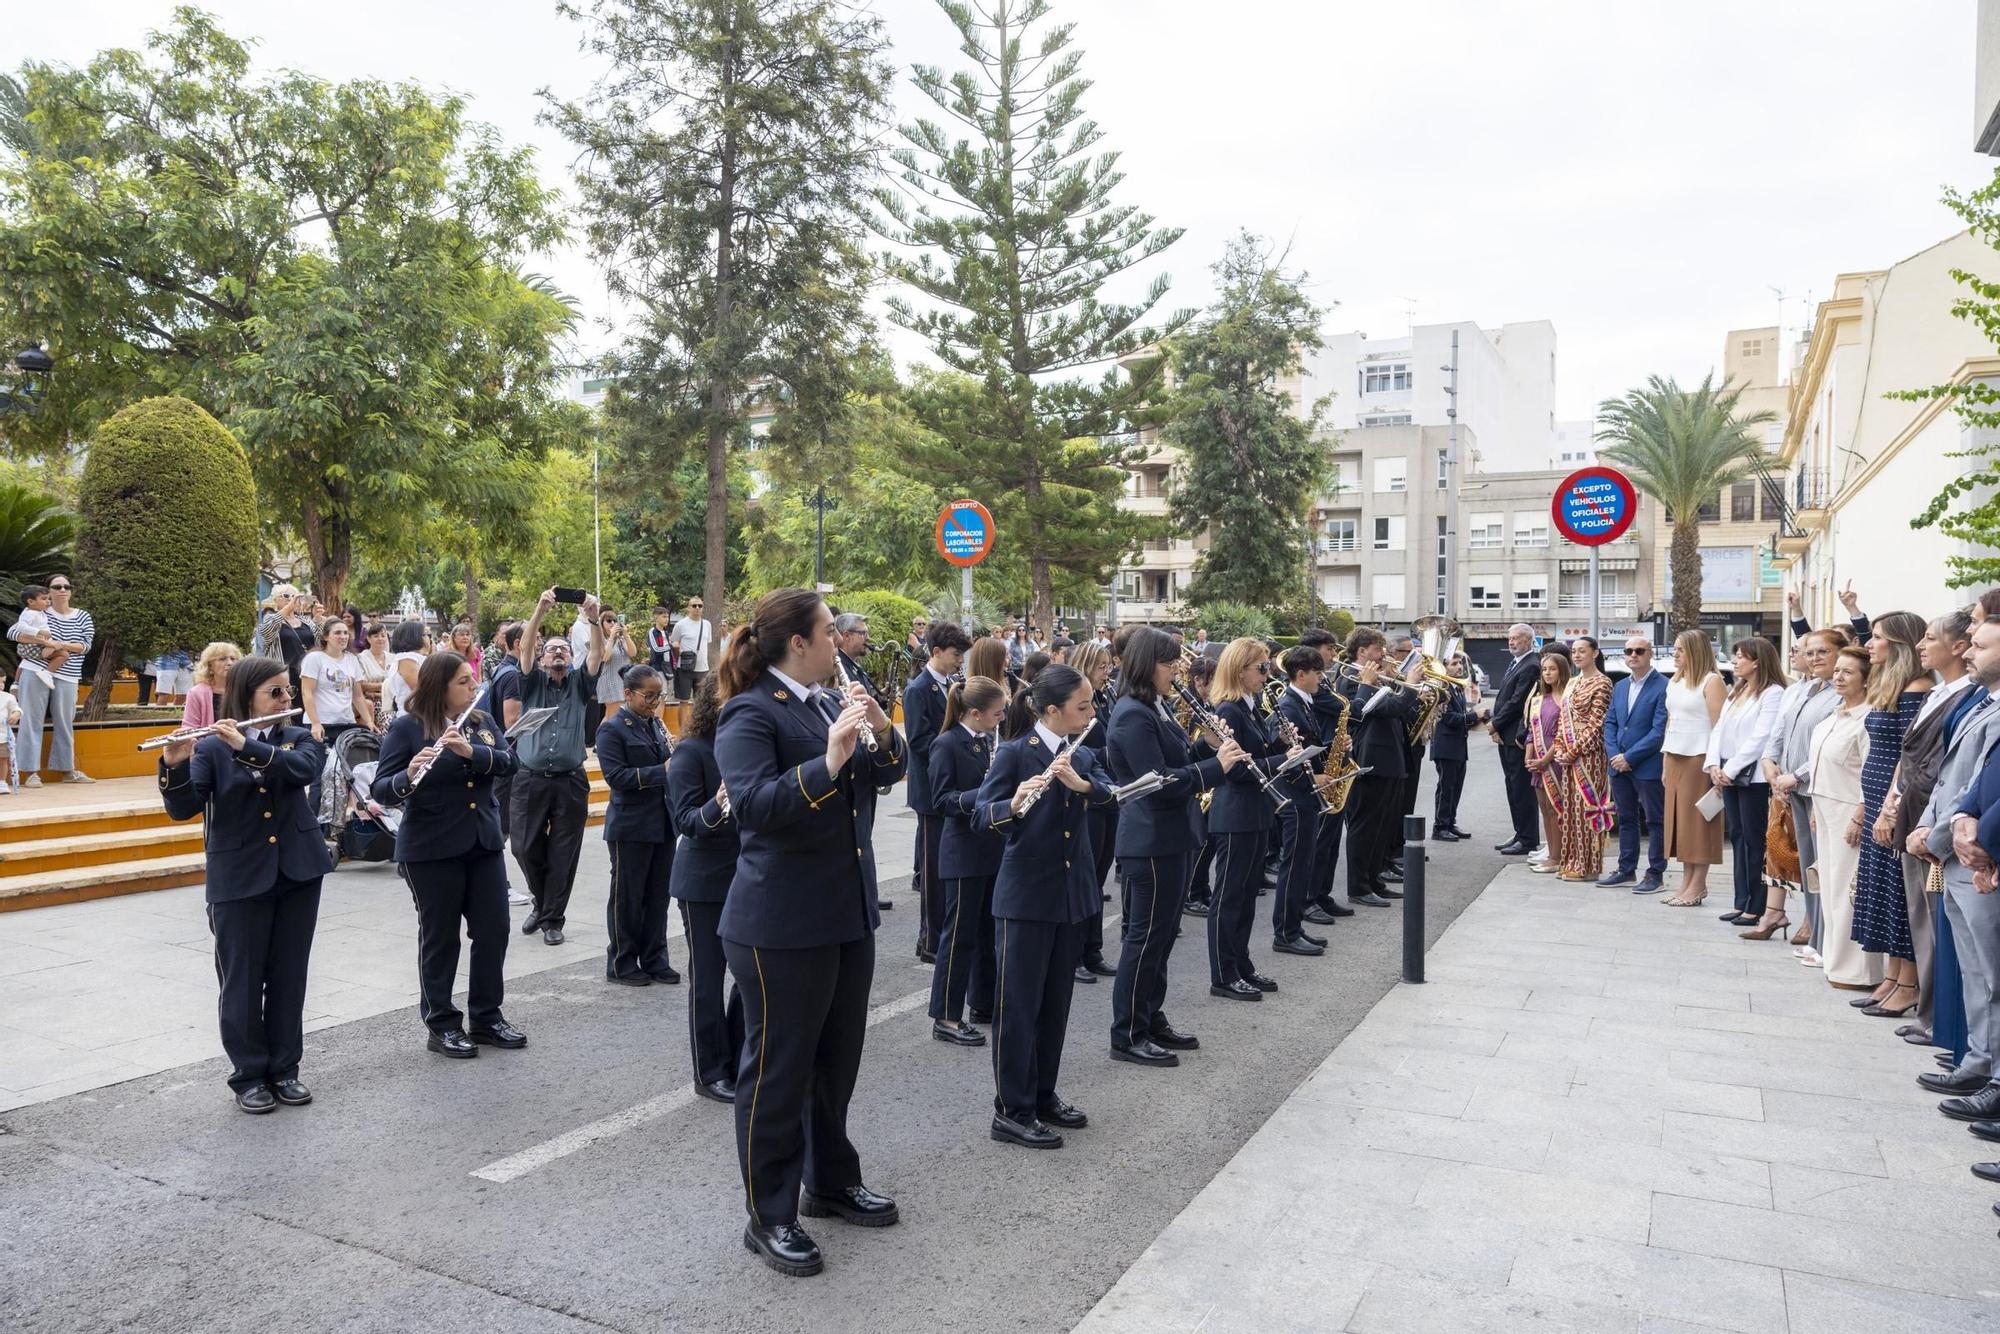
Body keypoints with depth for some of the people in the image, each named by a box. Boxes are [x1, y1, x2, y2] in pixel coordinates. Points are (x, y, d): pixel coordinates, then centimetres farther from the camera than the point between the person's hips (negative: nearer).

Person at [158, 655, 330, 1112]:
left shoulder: (300, 739, 4)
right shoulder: (212, 749, -2)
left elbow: (304, 769, -18)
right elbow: (183, 808, -12)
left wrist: (248, 745, -28)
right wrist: (175, 766, -29)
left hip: (297, 872, 2)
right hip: (239, 878, -2)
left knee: (289, 976, 9)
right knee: (242, 979, 4)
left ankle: (284, 1069, 21)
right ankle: (248, 1075, 17)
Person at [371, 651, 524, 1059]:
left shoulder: (483, 721, 8)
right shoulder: (407, 727, -8)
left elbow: (508, 761, -6)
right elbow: (380, 789, -13)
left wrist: (472, 752, -24)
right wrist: (408, 776, -34)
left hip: (484, 843, 5)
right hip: (431, 849, -5)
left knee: (493, 930, 7)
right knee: (440, 937, 5)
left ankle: (487, 1017, 21)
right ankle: (441, 1025, 18)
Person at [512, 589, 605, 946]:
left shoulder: (579, 684, 12)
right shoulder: (532, 682, 10)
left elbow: (597, 653, -3)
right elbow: (524, 648, -6)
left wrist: (593, 618, -20)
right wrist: (540, 610, -20)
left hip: (570, 782, 0)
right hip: (530, 779, 0)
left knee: (563, 855, 2)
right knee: (526, 847, 2)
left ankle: (553, 918, 14)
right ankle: (541, 903, 27)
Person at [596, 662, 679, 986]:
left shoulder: (655, 725, 10)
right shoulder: (612, 729, -10)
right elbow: (616, 775, -19)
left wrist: (678, 763, -4)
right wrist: (661, 771, -25)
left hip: (663, 823, 6)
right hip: (631, 826, -6)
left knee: (658, 894, 12)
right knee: (627, 895, 5)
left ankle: (654, 959, 22)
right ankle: (621, 962, 18)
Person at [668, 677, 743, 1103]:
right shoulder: (691, 751, -10)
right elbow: (686, 819, -16)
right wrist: (715, 807, -35)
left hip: (747, 874, 5)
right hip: (704, 880, -5)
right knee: (708, 976, 5)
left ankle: (737, 1060, 26)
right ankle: (710, 1073, 18)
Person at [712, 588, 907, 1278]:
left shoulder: (831, 702, 9)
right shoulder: (750, 713, -15)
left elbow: (887, 772, 11)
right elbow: (753, 804, -28)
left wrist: (881, 733, -9)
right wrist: (828, 763, -38)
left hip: (847, 911, 8)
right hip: (782, 925, -8)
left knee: (837, 1058, 19)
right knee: (778, 1067, 5)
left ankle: (831, 1182, 37)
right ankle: (769, 1216, 20)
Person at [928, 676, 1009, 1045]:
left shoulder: (990, 741, 9)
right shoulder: (947, 745, -13)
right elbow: (942, 801, -16)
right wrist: (983, 794, -27)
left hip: (994, 849, 8)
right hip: (964, 853, -8)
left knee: (988, 930, 15)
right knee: (959, 933, -2)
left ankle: (985, 1001, 28)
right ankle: (945, 1017, 5)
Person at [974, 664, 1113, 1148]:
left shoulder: (1082, 755, 8)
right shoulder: (1016, 753, -11)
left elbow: (1110, 794, -9)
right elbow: (980, 818, -17)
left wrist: (1081, 784, -28)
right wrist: (1014, 805, -36)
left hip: (1072, 893, 7)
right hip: (1026, 895, -6)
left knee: (1056, 1001, 14)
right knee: (1019, 1002, 0)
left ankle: (1043, 1096, 26)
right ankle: (1010, 1111, 8)